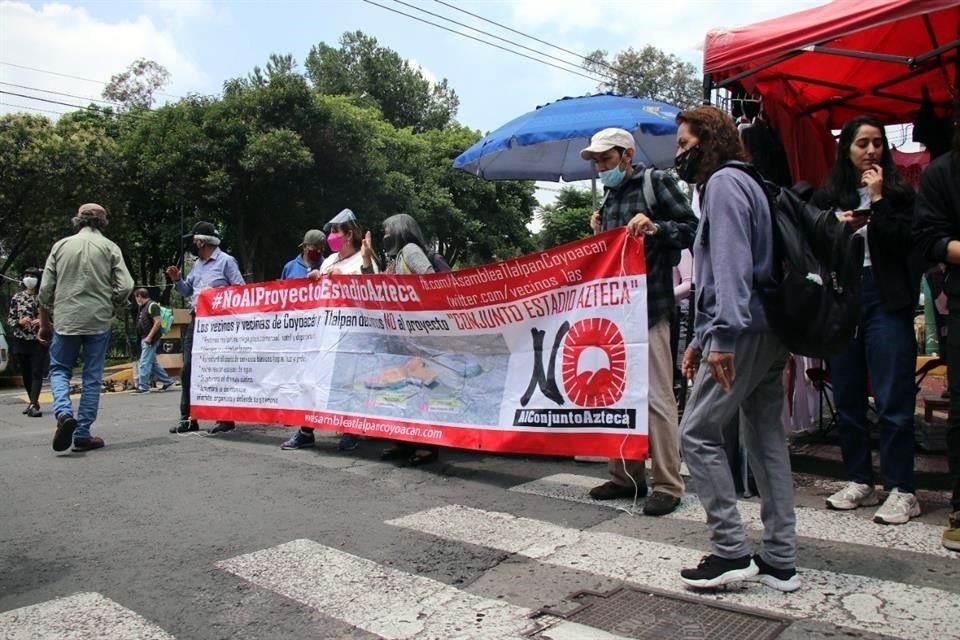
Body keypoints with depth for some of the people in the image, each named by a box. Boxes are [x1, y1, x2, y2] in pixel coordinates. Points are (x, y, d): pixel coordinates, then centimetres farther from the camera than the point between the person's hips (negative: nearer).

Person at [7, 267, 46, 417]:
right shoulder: (17, 297, 6)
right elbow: (9, 319, 7)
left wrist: (42, 322, -17)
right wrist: (20, 322, -13)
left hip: (38, 341, -3)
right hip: (20, 341, 3)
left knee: (36, 373, -10)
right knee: (25, 374, 10)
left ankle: (33, 404, -15)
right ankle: (33, 402, 24)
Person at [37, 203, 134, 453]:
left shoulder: (61, 246, 5)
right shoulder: (110, 248, 1)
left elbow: (45, 289, 5)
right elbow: (125, 286, -8)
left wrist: (44, 324, 15)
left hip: (65, 320, 1)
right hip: (98, 321, -1)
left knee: (59, 370, 16)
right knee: (92, 377, 7)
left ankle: (64, 413, -10)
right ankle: (82, 434, 9)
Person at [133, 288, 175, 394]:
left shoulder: (152, 305, -11)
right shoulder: (143, 307, 17)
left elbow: (157, 322, -18)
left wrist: (149, 337, -21)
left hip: (150, 339, -10)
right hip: (145, 339, 10)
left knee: (144, 363, -8)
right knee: (153, 362, 12)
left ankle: (143, 386, -4)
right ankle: (167, 381, 19)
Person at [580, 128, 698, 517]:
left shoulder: (657, 183, 0)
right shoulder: (609, 197, 21)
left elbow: (694, 232, -6)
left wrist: (655, 227, -20)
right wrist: (599, 234, 7)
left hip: (649, 307, -8)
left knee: (657, 397, -7)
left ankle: (667, 485, 3)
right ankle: (626, 476, 21)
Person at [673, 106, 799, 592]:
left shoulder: (724, 183, -6)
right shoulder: (737, 184, 25)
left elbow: (731, 261, -20)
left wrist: (723, 337, -25)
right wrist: (700, 339, 22)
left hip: (742, 332, -10)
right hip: (768, 331, 10)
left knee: (697, 433, -4)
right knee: (766, 437, 9)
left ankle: (731, 552, 0)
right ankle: (780, 561, 15)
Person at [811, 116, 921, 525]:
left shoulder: (899, 193, 4)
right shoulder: (827, 197, 11)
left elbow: (903, 244, -9)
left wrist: (878, 200, -9)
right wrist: (836, 228, -8)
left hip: (884, 299, -3)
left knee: (893, 399, -4)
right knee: (847, 397, 9)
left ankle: (901, 490, 5)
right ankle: (859, 482, 21)